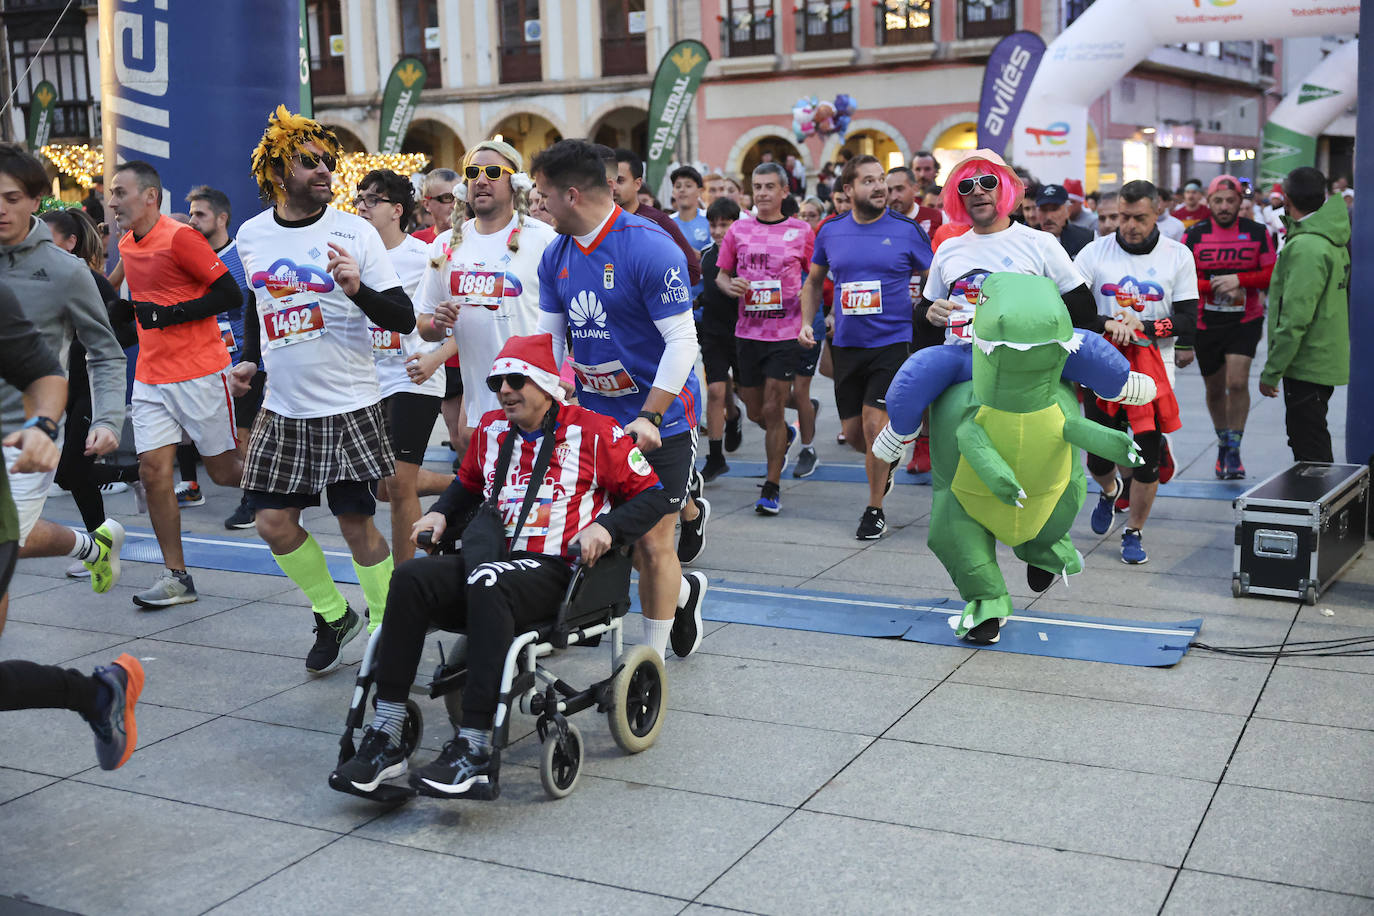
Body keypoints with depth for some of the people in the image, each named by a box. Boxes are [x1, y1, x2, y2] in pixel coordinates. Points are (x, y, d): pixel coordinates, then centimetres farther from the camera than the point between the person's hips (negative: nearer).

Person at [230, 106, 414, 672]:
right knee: (273, 522, 5)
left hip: (348, 406, -4)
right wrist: (250, 359, 15)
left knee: (356, 523, -2)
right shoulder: (251, 235, 6)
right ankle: (334, 615, 26)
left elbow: (403, 319, -10)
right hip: (282, 408, 5)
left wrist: (359, 290, -27)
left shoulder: (354, 232, -8)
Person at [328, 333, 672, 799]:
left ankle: (475, 752, -39)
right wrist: (441, 515, 18)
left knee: (487, 586, -38)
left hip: (553, 569, -5)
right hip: (490, 559, 5)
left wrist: (604, 527, -13)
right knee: (411, 579, -24)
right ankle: (385, 740, -25)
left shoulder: (593, 432, 3)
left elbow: (652, 496, 3)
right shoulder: (491, 429, 19)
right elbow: (468, 484, 38)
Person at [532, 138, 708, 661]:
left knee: (652, 542, -1)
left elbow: (682, 341, -19)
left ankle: (652, 661, 15)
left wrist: (649, 417, -24)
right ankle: (683, 590, 40)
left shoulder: (649, 248, -18)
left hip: (658, 422, -7)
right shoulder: (556, 256, 4)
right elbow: (548, 338, 8)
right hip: (594, 417, 7)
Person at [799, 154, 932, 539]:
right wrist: (807, 322, 5)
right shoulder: (831, 232, 4)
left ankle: (875, 510, 7)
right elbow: (814, 281, 18)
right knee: (853, 432, 8)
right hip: (846, 345, 4)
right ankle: (889, 457, 43)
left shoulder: (907, 230, -3)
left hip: (892, 341, -3)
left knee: (875, 424, -11)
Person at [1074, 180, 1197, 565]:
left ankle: (1134, 533, 17)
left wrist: (1142, 327, -17)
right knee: (1099, 457, 5)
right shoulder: (1096, 252, 0)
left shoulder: (1178, 255, 1)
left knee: (1148, 457, -1)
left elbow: (1186, 317, -1)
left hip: (1155, 367, 0)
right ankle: (1109, 491, 41)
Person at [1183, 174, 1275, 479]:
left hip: (1245, 320, -1)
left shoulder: (1257, 233, -1)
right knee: (1215, 389, 13)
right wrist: (1215, 286, -19)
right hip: (1206, 324, 2)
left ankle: (1234, 451, -4)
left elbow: (1273, 275, -3)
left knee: (1237, 382, -17)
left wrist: (1238, 279, -18)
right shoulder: (1194, 235, -2)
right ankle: (1223, 442, 36)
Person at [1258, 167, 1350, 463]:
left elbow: (1295, 318, -24)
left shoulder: (1306, 247, -21)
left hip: (1308, 364, -10)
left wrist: (1271, 370, -19)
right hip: (1326, 359, 10)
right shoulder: (1334, 241, 10)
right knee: (1312, 441, 21)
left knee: (1309, 450, -3)